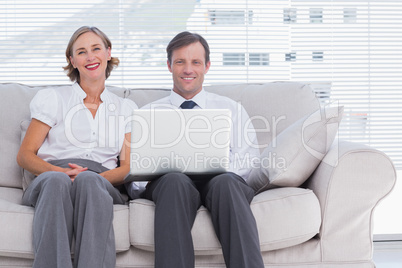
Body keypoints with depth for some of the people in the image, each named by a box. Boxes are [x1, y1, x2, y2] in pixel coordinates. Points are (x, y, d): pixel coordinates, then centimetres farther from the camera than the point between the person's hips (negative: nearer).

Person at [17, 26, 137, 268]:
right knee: (57, 180, -39)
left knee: (89, 181, -38)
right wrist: (59, 170, -11)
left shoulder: (126, 108, 23)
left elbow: (128, 167, 13)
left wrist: (92, 176, -10)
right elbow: (25, 156, 11)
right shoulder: (52, 99, 19)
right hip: (49, 179, 0)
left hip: (103, 183, 1)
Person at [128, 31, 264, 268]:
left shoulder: (231, 109, 25)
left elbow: (250, 158, 12)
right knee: (175, 180, -38)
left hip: (220, 179, 0)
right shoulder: (149, 113, 25)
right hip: (169, 183, 0)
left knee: (226, 182, -37)